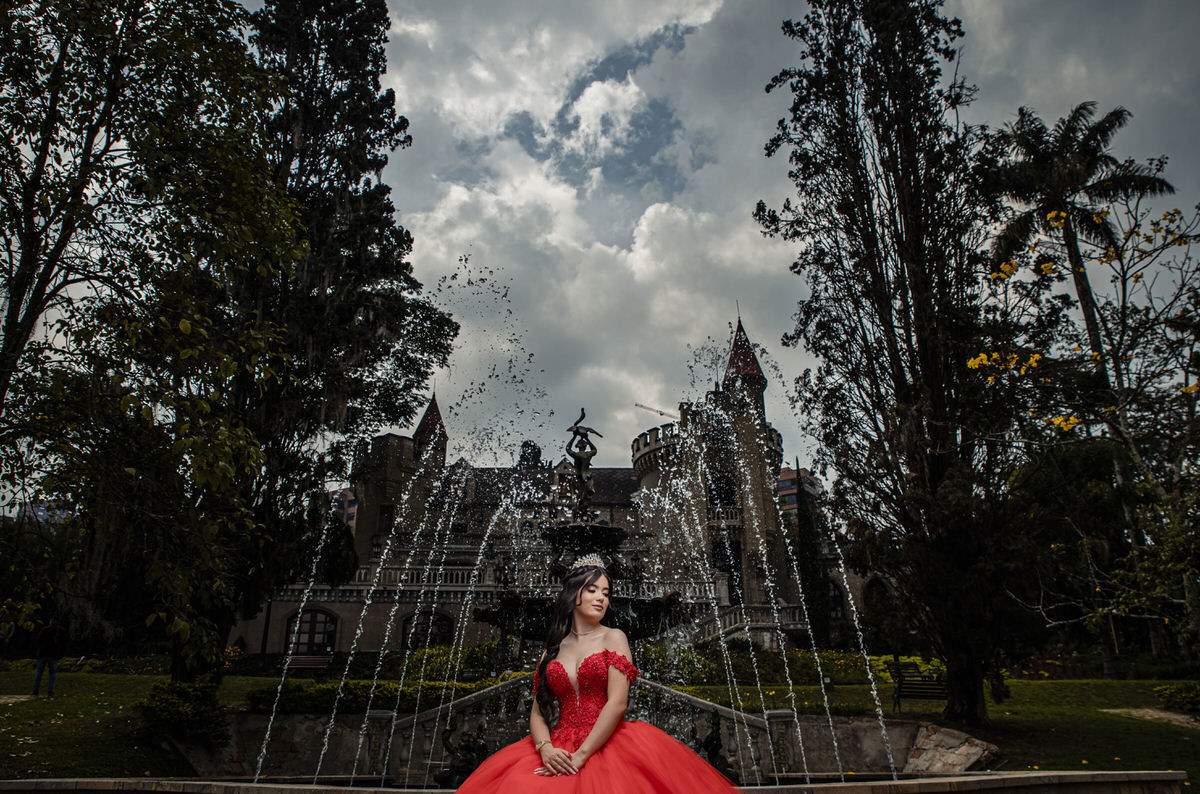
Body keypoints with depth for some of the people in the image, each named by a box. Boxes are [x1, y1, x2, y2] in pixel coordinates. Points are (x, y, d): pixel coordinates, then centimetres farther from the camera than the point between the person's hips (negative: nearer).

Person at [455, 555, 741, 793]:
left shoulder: (614, 638, 6)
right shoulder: (553, 649, 15)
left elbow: (617, 703, -6)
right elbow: (537, 711, 10)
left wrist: (580, 756, -13)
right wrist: (545, 748, -11)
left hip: (606, 746, -2)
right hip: (558, 749, 3)